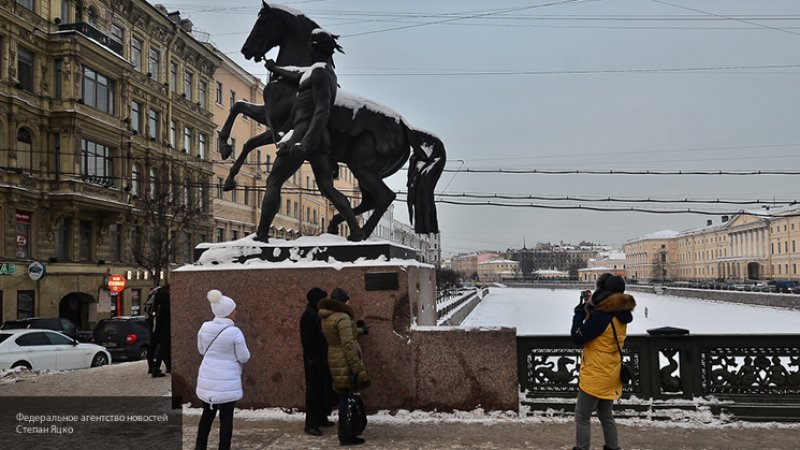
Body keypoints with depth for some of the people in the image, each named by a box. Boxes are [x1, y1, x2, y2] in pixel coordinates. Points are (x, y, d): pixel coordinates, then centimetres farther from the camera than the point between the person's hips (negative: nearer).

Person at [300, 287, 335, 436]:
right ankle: (311, 424, -1)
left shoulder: (317, 315, 11)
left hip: (321, 358, 9)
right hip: (314, 359, -9)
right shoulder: (308, 316, -16)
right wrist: (312, 358, -21)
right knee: (314, 391, -5)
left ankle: (321, 418, 24)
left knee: (323, 389, 14)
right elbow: (307, 340, -20)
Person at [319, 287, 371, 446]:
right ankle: (346, 436, 5)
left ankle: (344, 433, 23)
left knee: (344, 397, 16)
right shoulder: (342, 317, -18)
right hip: (345, 363, -9)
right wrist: (357, 369, -20)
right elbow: (348, 345, -22)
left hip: (335, 360, 9)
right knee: (348, 398, -1)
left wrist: (359, 330, 44)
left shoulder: (326, 318, 11)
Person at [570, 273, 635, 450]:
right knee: (606, 416, 21)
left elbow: (577, 337, -18)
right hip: (611, 375, 9)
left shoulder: (601, 316, -24)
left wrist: (581, 309, -11)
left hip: (596, 376, -9)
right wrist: (590, 306, 5)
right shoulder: (621, 315, 3)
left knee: (582, 418, 2)